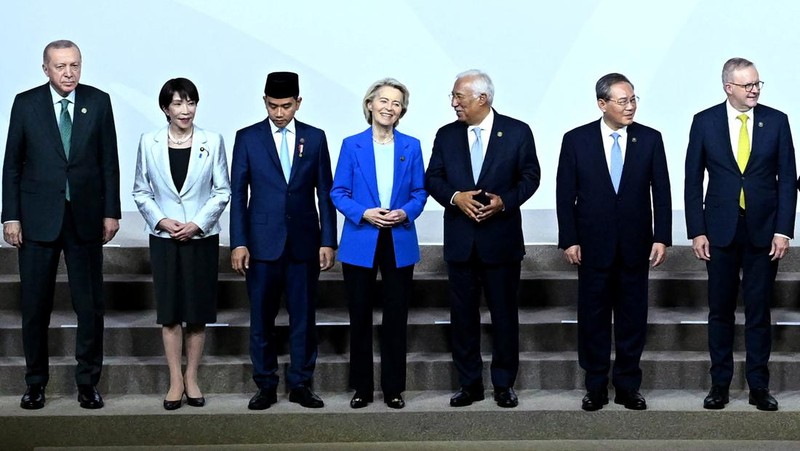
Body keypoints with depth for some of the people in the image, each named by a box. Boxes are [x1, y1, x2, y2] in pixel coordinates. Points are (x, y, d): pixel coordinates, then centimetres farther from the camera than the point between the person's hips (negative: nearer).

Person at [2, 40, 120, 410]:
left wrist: (111, 212, 0)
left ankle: (88, 383, 16)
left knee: (90, 305, 4)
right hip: (38, 217, 0)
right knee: (35, 305, 6)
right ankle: (36, 382, 19)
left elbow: (109, 161, 5)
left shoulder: (98, 102, 3)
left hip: (86, 216, 1)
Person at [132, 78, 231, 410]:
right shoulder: (149, 143, 1)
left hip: (202, 237, 0)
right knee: (170, 311, 3)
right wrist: (161, 220, -9)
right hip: (164, 237, 0)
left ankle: (191, 378, 16)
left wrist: (198, 223, -11)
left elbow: (222, 191, 0)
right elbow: (140, 191, 5)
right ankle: (176, 380, 11)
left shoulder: (212, 142, -2)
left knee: (198, 311, 4)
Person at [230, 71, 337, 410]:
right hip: (263, 242, -1)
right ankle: (266, 386, 15)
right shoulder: (247, 138, 2)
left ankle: (301, 384, 16)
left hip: (304, 242, 1)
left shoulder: (315, 138, 6)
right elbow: (238, 194, 1)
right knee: (261, 318, 4)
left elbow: (325, 192, 6)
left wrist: (328, 241, 0)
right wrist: (238, 243, -6)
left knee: (303, 316, 5)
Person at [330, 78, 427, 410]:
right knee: (360, 317, 6)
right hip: (360, 242, -1)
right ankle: (362, 388, 17)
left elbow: (420, 192, 6)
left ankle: (393, 388, 16)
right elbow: (338, 193, 0)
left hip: (400, 242, 1)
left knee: (396, 317, 6)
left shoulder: (411, 147, 5)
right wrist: (363, 213, -16)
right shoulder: (352, 145, 0)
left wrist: (405, 212, -13)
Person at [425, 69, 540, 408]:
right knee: (463, 314, 7)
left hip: (501, 238, -2)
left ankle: (504, 384, 16)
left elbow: (530, 176, 0)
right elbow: (433, 178, 6)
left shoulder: (517, 132, -1)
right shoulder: (446, 135, 6)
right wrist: (455, 197, -13)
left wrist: (505, 201, -15)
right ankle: (470, 383, 17)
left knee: (504, 314, 5)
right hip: (460, 240, 3)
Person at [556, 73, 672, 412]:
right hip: (593, 245, -1)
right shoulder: (576, 140, -3)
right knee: (593, 317, 7)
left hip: (635, 245, 1)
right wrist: (568, 240, -5)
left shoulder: (650, 139, 0)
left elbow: (661, 192, 1)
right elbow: (565, 194, -1)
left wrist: (661, 238, -4)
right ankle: (595, 387, 18)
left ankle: (628, 386, 18)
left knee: (633, 318, 7)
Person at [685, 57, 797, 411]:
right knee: (720, 310, 7)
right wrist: (696, 231, -4)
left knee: (759, 310, 5)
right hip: (720, 229, 0)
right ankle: (720, 384, 16)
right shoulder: (705, 121, 0)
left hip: (763, 229, 0)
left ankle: (759, 385, 13)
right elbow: (693, 180, 1)